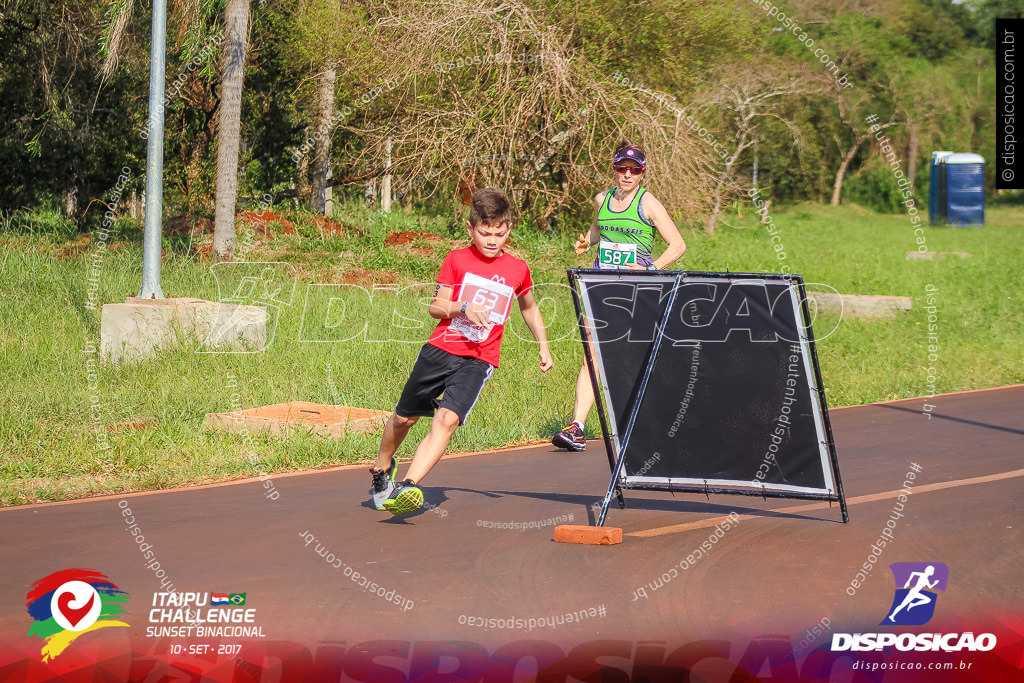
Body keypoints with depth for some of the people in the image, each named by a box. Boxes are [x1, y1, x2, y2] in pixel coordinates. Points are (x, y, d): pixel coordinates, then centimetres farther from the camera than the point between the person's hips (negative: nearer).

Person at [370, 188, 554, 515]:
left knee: (447, 418, -23)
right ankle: (382, 466, 42)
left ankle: (407, 487, -33)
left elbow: (530, 307, 24)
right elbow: (435, 307, 0)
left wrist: (544, 348, 24)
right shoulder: (457, 260, 1)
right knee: (404, 417, 11)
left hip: (477, 361, -1)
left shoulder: (517, 269, 5)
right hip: (440, 349, 1)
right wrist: (463, 308, -19)